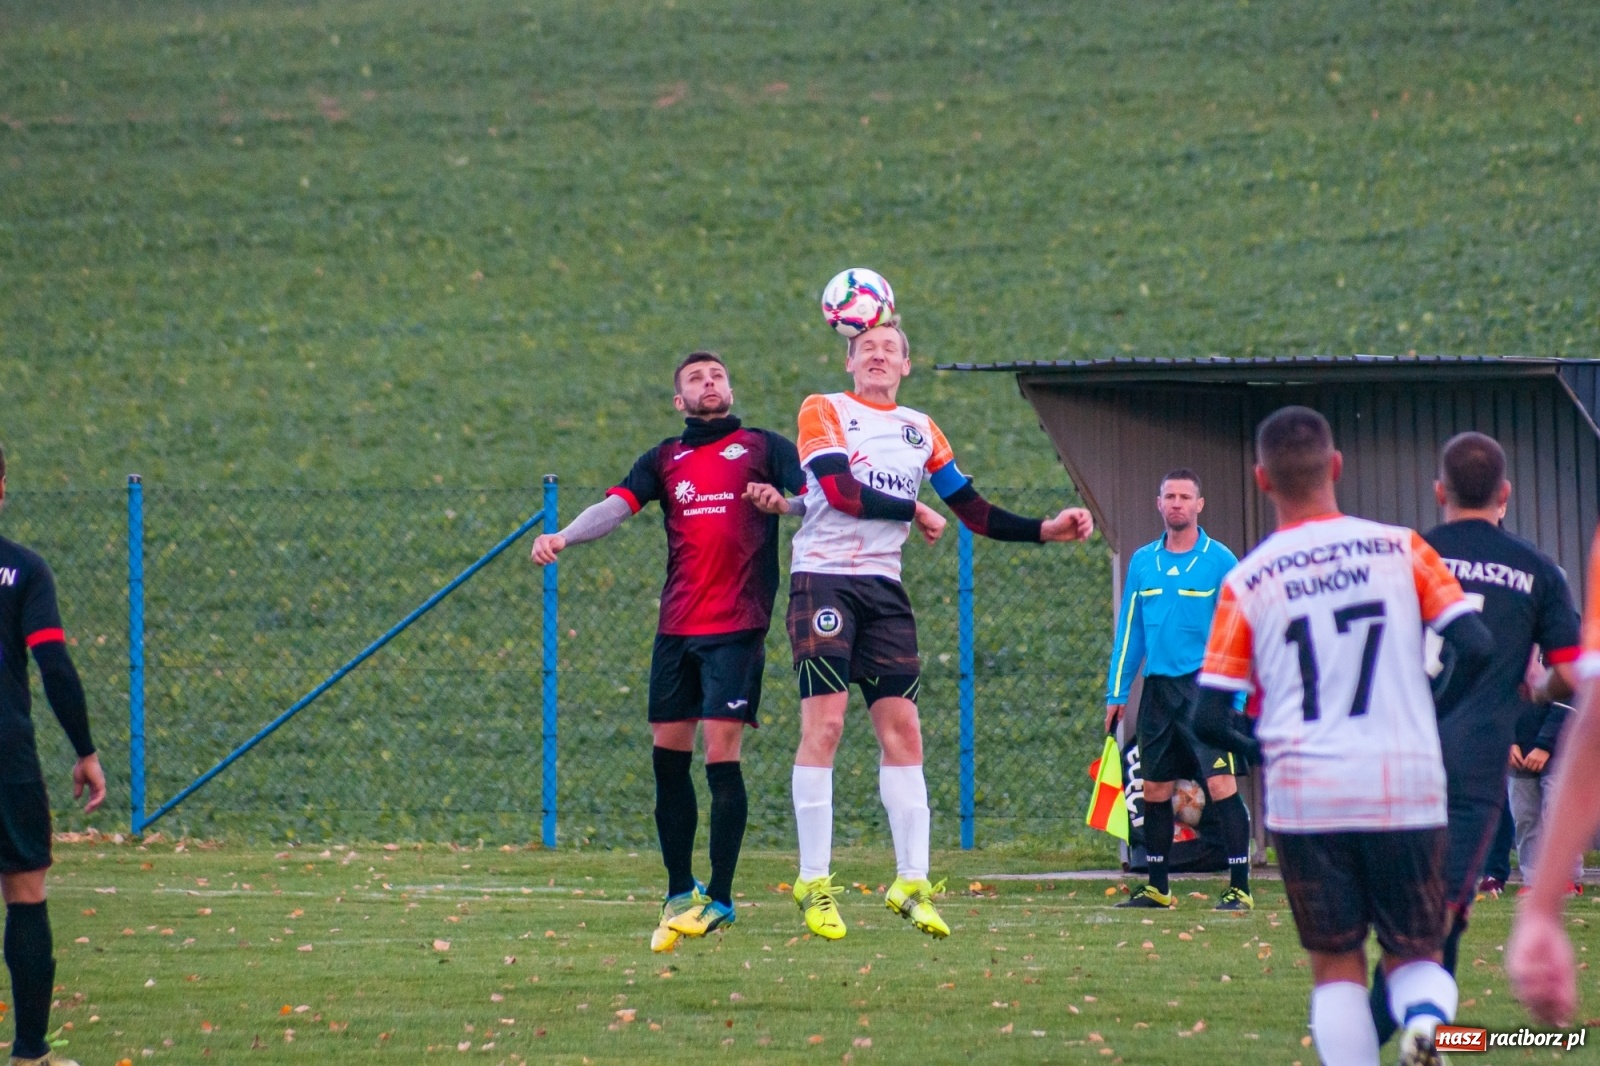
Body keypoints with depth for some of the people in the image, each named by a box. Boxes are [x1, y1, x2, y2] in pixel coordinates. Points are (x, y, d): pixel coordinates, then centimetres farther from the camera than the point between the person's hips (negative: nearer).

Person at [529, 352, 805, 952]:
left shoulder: (763, 447, 8)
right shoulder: (666, 460, 17)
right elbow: (616, 506, 3)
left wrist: (783, 502, -25)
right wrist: (562, 538, -15)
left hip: (737, 625, -4)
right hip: (676, 629, 4)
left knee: (721, 752, -10)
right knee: (668, 752, 3)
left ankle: (719, 900, -5)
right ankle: (680, 894, 15)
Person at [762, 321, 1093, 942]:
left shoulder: (920, 431, 16)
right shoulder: (824, 412, 2)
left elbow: (974, 513, 16)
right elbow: (841, 492, -14)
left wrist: (1047, 530, 5)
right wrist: (915, 512, -5)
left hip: (883, 588, 5)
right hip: (823, 581, -5)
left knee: (902, 729, -1)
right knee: (824, 723, -12)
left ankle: (912, 883, 0)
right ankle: (814, 883, -10)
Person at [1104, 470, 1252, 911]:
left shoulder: (1219, 561, -2)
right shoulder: (1143, 562, 11)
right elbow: (1128, 631, 15)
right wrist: (1116, 692, 11)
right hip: (1158, 688, 5)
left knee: (1221, 787, -12)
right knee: (1154, 791, 8)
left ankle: (1240, 887, -10)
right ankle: (1157, 888, 17)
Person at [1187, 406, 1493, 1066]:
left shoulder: (1246, 583, 0)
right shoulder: (1398, 549, 1)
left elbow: (1209, 720, -2)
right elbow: (1475, 647, -4)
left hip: (1305, 795, 0)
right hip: (1407, 788, 0)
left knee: (1336, 967, 12)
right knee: (1415, 955, 12)